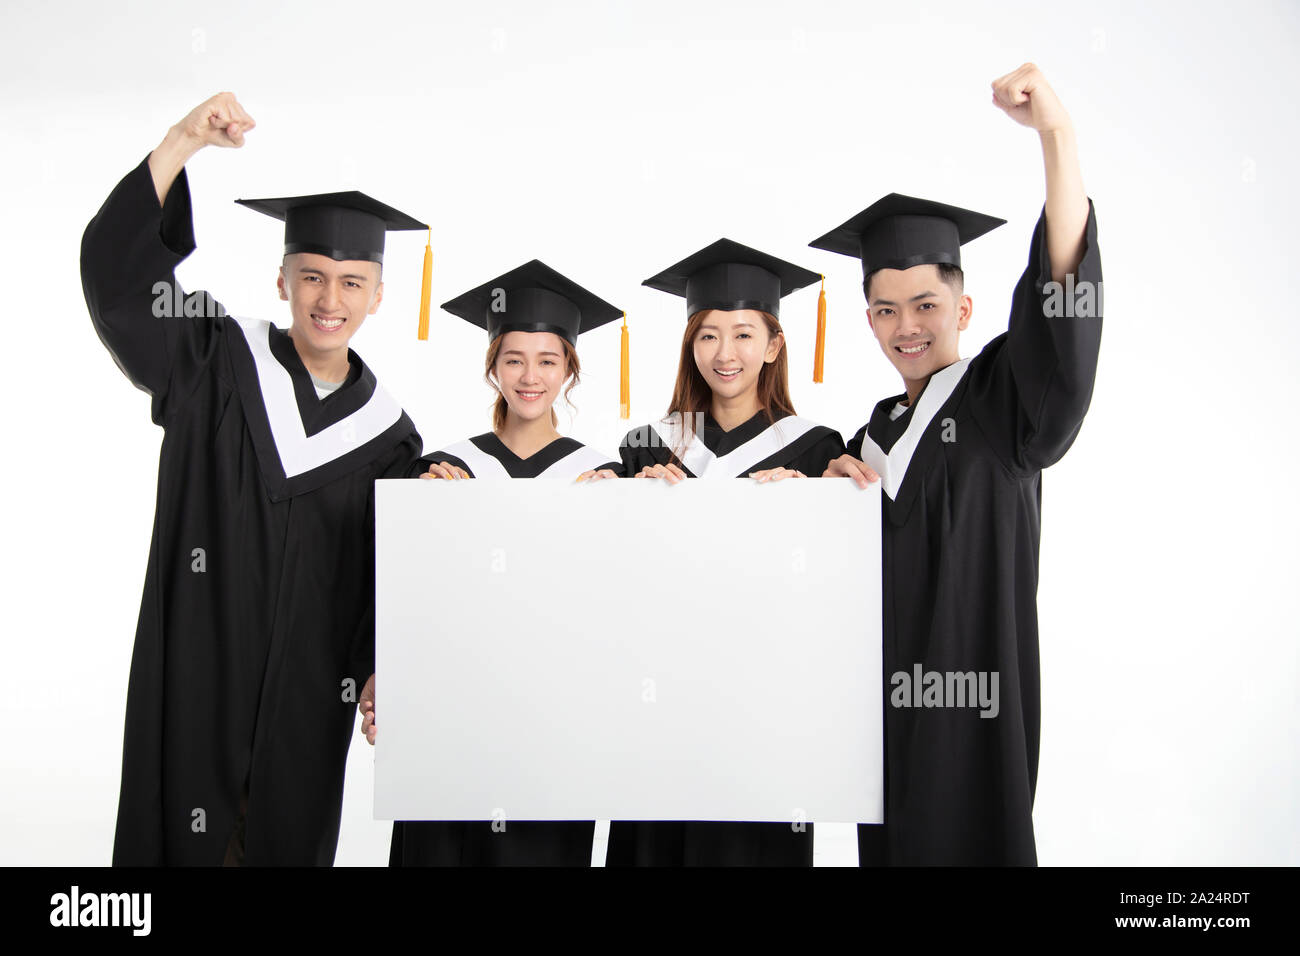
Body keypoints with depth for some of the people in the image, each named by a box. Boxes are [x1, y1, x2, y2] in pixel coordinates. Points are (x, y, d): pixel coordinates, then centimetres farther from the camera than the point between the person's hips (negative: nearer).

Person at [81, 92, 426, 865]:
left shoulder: (385, 429, 3)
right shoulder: (216, 364, -2)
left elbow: (390, 577, 5)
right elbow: (116, 268, -15)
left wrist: (377, 672, -6)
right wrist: (185, 141, -22)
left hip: (310, 700, 2)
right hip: (197, 678, -2)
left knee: (291, 841, 13)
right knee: (186, 835, 6)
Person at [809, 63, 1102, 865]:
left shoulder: (1003, 399, -8)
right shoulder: (876, 433, 11)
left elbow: (1065, 298, -28)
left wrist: (1056, 132, -36)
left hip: (969, 709, -6)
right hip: (886, 707, 6)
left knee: (965, 842, 1)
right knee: (889, 843, 14)